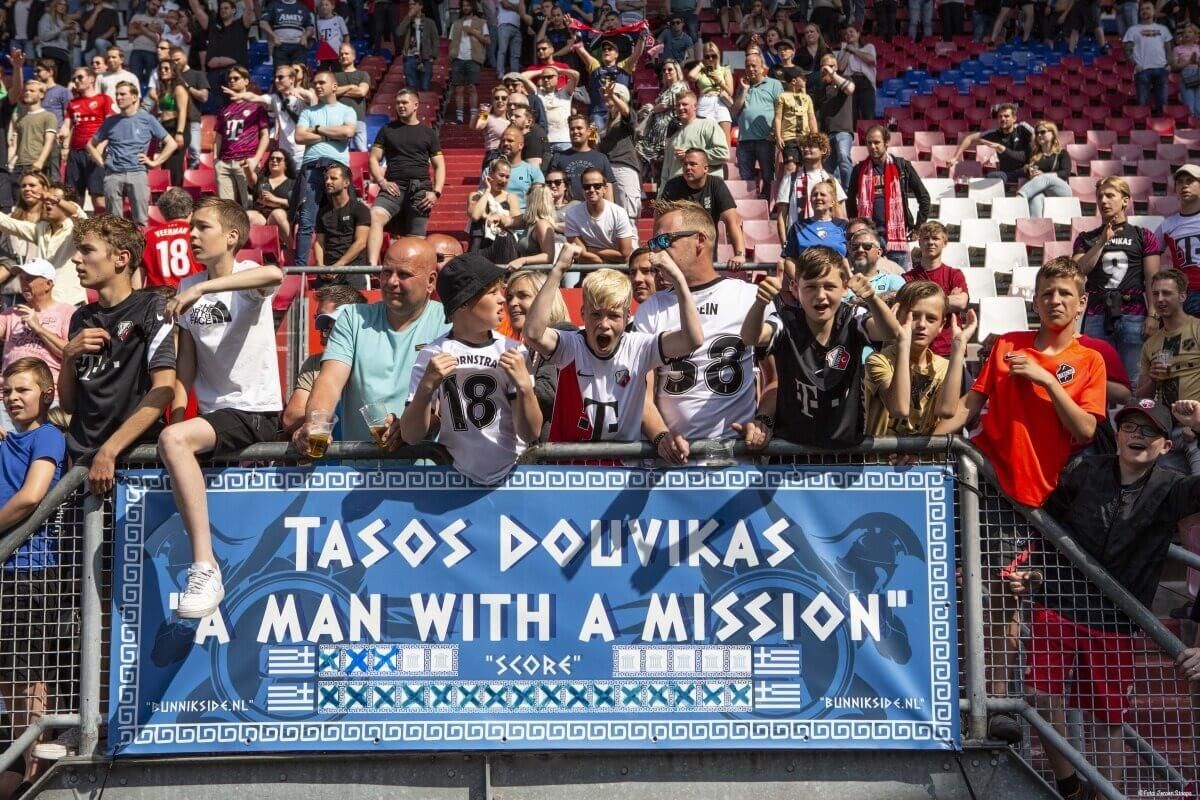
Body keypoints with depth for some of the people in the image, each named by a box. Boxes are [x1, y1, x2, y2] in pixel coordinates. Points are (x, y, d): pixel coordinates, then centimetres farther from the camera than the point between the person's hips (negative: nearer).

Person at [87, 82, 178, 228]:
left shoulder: (147, 120, 6)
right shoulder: (111, 121, 12)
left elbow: (171, 143, 6)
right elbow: (91, 145, 23)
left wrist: (155, 162, 1)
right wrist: (101, 162, 9)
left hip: (137, 173, -2)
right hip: (113, 175, 2)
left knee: (140, 221, -4)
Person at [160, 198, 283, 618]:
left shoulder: (246, 276, -7)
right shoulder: (188, 287, 12)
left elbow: (275, 275, -34)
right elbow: (188, 357, 16)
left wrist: (203, 288, -37)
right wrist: (178, 406, 3)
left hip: (255, 412, -8)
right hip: (213, 411, 8)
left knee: (173, 439, -31)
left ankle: (205, 567, -30)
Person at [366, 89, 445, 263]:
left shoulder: (429, 133, 15)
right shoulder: (387, 130, 16)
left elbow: (439, 166, 13)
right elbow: (373, 159, 13)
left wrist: (436, 192, -2)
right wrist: (382, 181, -5)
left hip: (421, 188, 1)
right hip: (394, 187, -1)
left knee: (416, 239, -3)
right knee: (375, 216, -28)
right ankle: (372, 266, -39)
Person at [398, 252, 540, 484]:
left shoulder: (513, 352, -1)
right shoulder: (432, 355, -3)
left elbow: (531, 433, -4)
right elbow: (411, 436, -5)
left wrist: (524, 386, -20)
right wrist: (427, 386, -21)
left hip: (513, 471, 2)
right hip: (455, 477, -2)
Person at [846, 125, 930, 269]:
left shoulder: (901, 166, 3)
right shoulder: (859, 170, 9)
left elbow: (923, 196, 7)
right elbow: (851, 201, 20)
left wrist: (919, 227, 3)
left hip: (896, 235, -1)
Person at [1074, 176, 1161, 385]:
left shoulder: (1143, 236, 7)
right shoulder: (1087, 239, 14)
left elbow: (1152, 281, 3)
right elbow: (1078, 271, -2)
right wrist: (1103, 241, -8)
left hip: (1132, 316, -2)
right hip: (1097, 316, 2)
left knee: (1132, 380, -3)